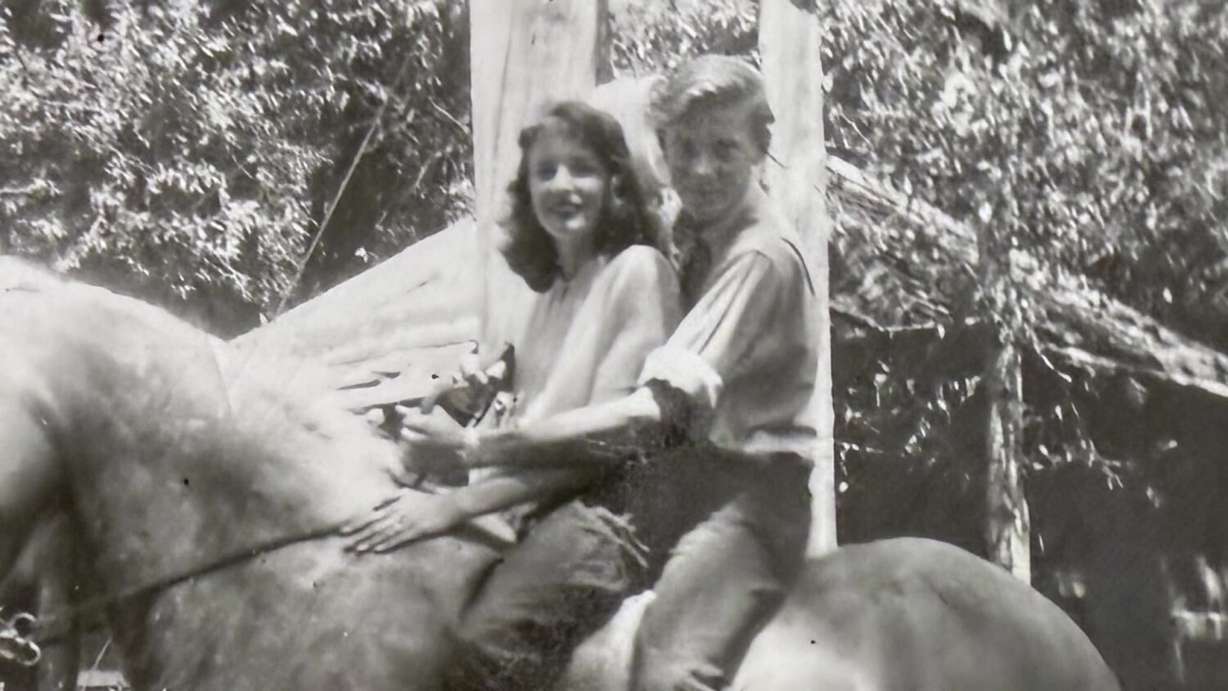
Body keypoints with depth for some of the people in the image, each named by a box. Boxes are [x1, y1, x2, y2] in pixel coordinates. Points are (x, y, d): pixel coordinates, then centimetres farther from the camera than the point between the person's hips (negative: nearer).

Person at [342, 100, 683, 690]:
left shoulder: (638, 270, -2)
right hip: (533, 506, 8)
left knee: (486, 642, -33)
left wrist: (455, 505, -15)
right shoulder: (552, 292, 22)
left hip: (605, 510, -8)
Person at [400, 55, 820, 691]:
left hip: (748, 490, -8)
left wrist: (480, 448, -28)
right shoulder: (690, 231, 13)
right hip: (679, 474, 8)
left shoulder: (762, 253, -15)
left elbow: (655, 411, -24)